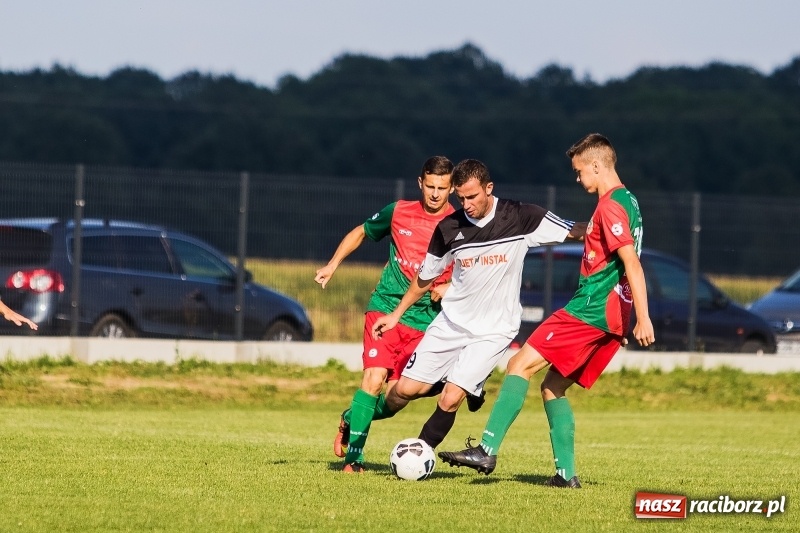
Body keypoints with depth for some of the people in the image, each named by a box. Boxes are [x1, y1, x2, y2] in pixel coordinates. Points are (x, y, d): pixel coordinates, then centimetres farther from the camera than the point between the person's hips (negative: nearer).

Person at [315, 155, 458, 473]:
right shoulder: (398, 212, 1)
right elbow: (361, 232, 19)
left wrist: (449, 287, -10)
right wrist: (333, 264, 8)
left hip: (425, 320, 0)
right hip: (386, 306, 0)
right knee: (374, 378, -19)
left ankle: (351, 420, 27)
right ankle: (352, 457, -12)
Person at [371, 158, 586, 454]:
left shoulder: (520, 217, -12)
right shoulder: (449, 228, -3)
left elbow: (575, 231, -7)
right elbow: (425, 277, 13)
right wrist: (396, 314, 17)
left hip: (493, 330, -3)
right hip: (451, 321, 3)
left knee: (450, 400, -16)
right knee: (405, 390, -2)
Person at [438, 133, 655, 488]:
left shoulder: (610, 206, -13)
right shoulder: (627, 201, 18)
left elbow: (632, 263, -20)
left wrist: (643, 318, -25)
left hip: (590, 311, -10)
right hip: (611, 315, 10)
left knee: (521, 364, -10)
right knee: (553, 386, 13)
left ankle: (487, 450, -17)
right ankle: (565, 473, 7)